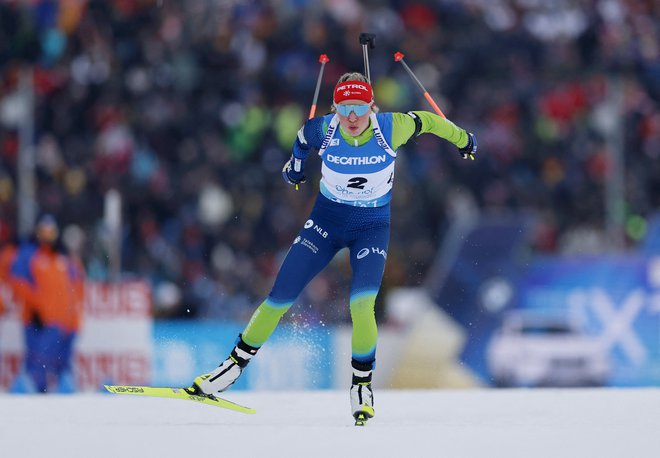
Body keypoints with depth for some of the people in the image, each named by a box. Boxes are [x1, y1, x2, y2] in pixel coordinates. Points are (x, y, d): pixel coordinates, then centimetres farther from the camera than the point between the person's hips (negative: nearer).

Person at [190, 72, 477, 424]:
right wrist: (296, 164, 24)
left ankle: (362, 385, 0)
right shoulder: (322, 130, -17)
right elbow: (303, 137, 7)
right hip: (326, 220, 2)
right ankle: (236, 362, 14)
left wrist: (461, 138, 16)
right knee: (280, 297, -4)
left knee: (361, 305, -22)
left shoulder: (391, 128, -20)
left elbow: (424, 121, 0)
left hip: (372, 227, -1)